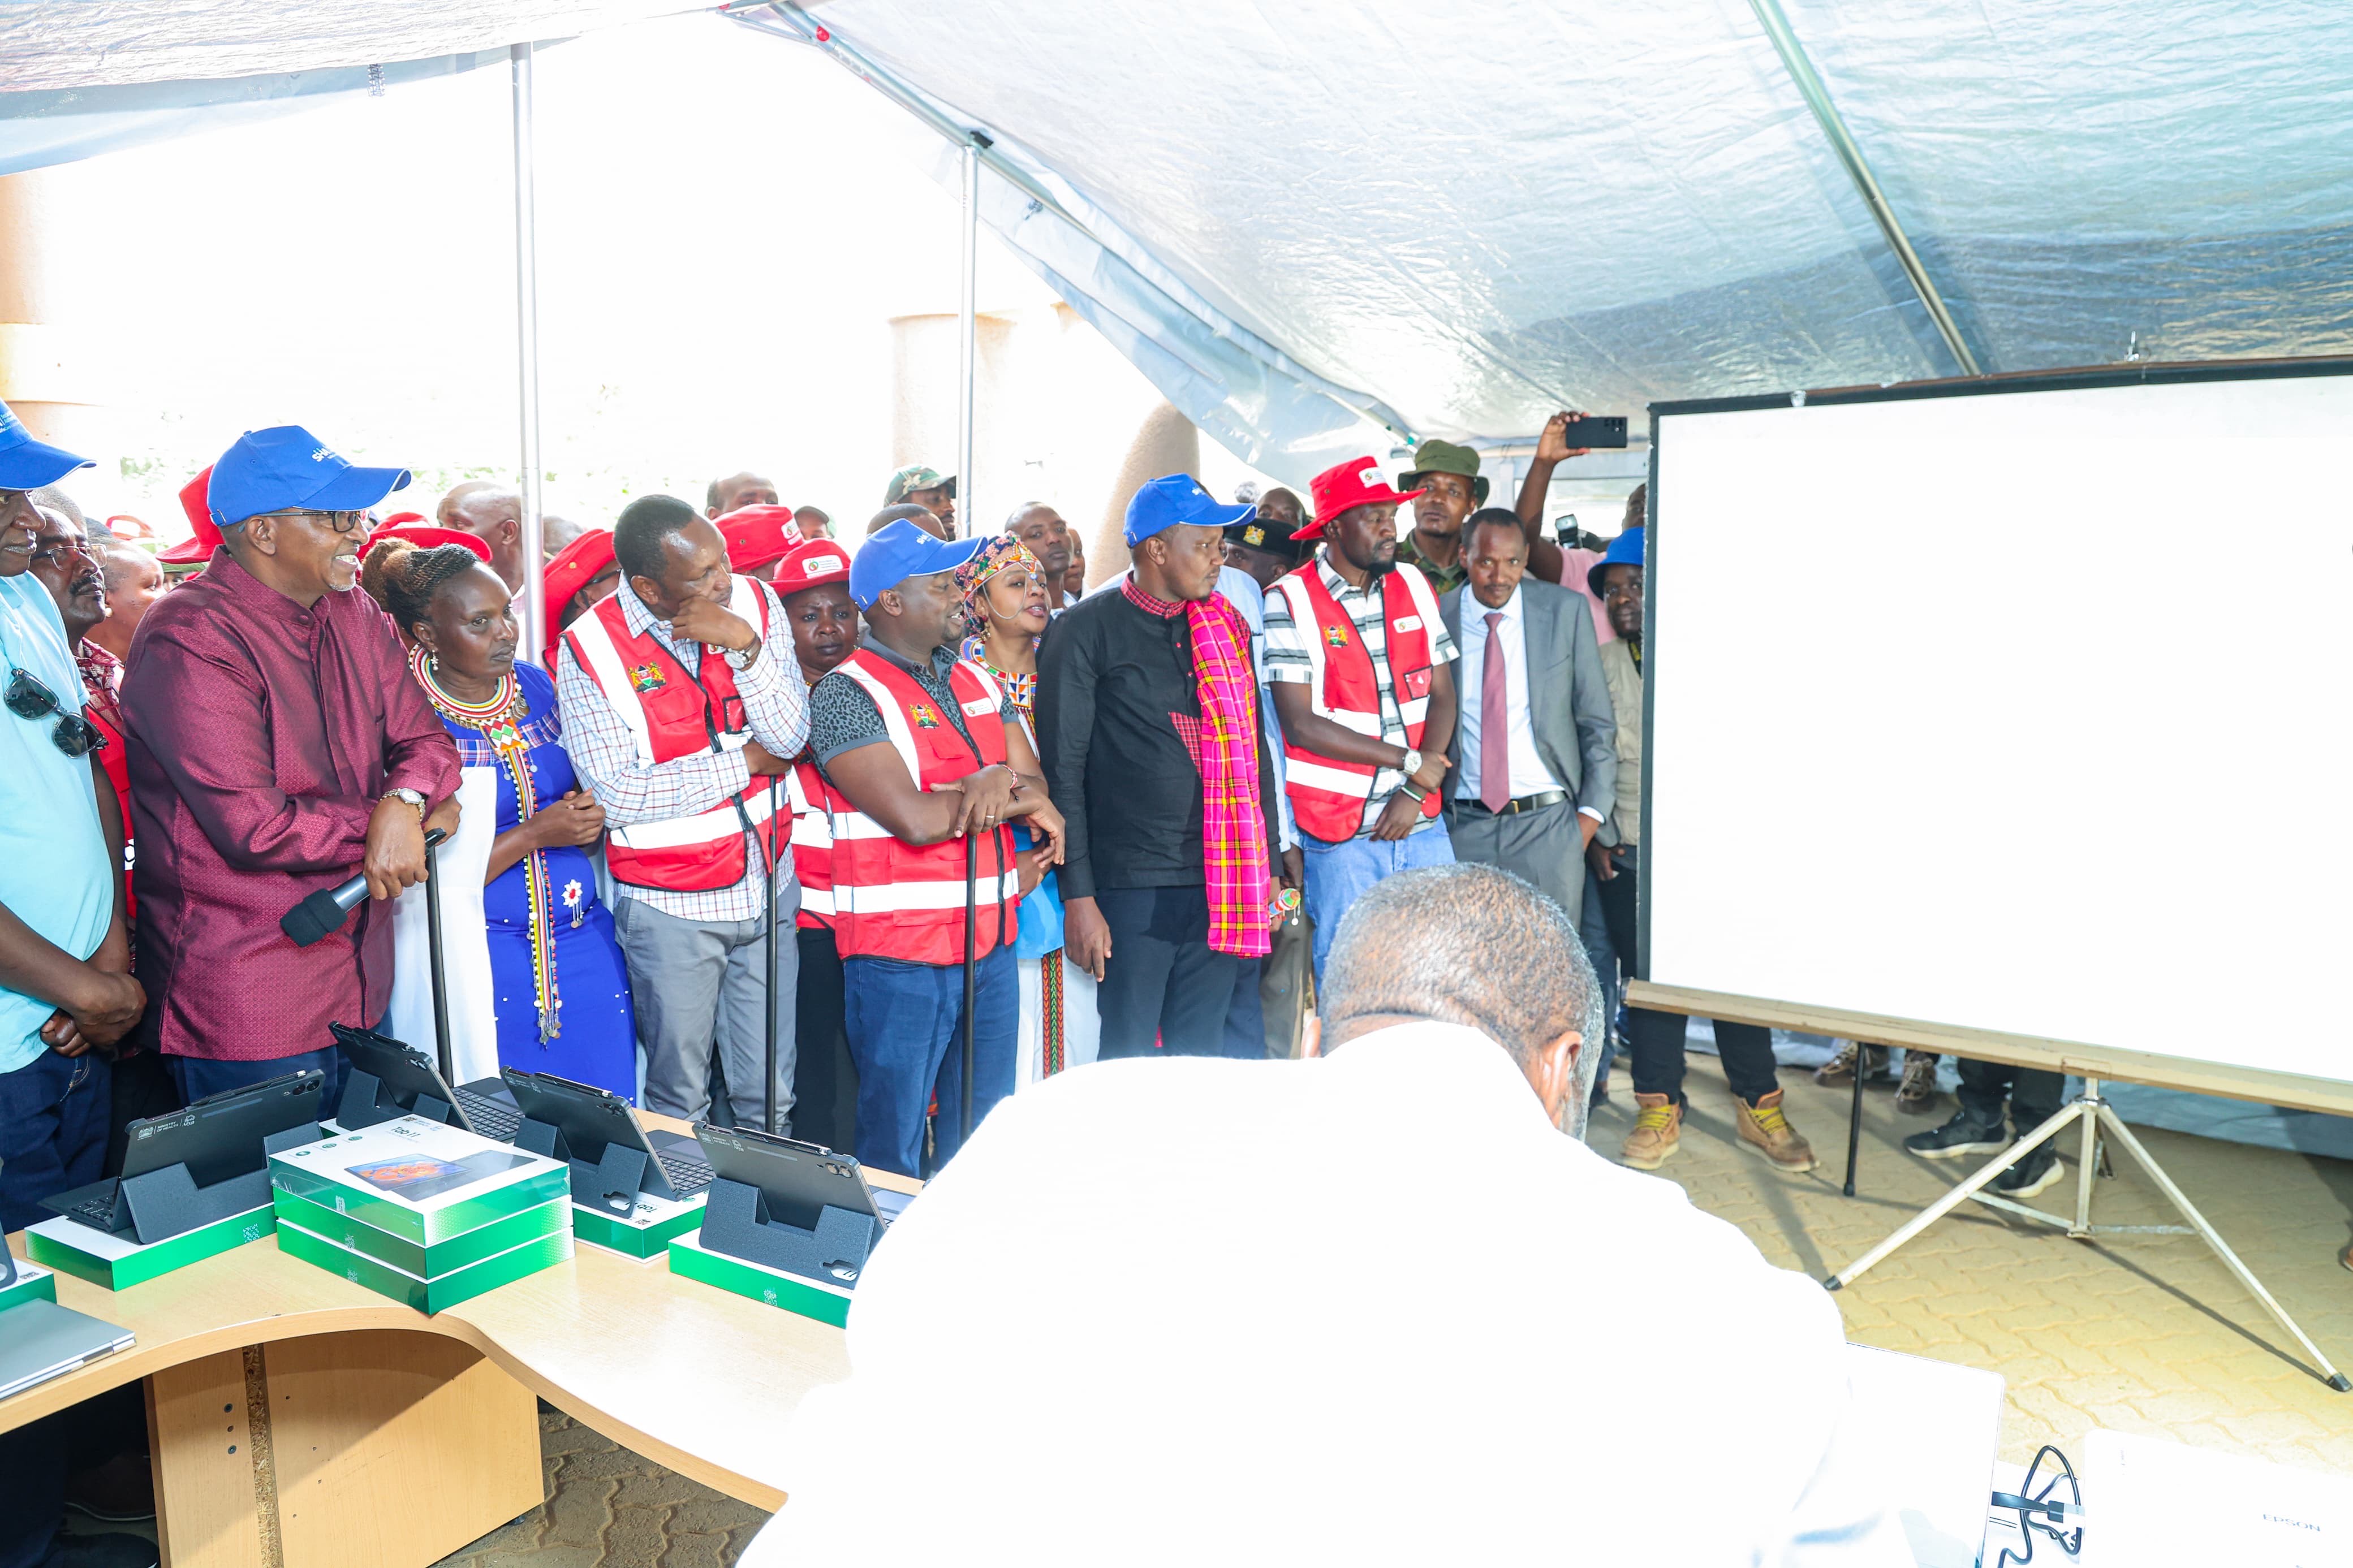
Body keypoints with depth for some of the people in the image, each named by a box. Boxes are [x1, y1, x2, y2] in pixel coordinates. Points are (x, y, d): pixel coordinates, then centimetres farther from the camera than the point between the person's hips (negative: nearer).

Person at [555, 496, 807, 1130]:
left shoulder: (755, 603, -3)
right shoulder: (590, 648, -12)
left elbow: (790, 738, -9)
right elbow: (616, 794, -17)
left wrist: (745, 645, -23)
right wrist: (746, 761, -12)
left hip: (767, 886, 3)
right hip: (669, 904, -3)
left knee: (770, 1095, 14)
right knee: (679, 1096, 11)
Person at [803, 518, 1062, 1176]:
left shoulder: (979, 684, 12)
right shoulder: (845, 694, -11)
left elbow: (1035, 789, 7)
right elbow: (916, 819, -21)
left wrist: (1004, 790, -16)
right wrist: (992, 783, -5)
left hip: (991, 945, 7)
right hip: (900, 953, -7)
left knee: (981, 1140, 17)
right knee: (894, 1148, 5)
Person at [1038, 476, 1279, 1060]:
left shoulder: (1226, 626, 11)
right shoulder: (1088, 630, -4)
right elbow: (1063, 769, -6)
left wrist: (1268, 863, 13)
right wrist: (1079, 895, -10)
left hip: (1222, 886, 5)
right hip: (1131, 887, -4)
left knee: (1201, 1055, 13)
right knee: (1128, 1060, 4)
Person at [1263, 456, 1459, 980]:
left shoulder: (1413, 586, 8)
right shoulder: (1291, 600, -8)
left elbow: (1442, 696, 6)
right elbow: (1300, 724, -13)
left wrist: (1416, 792, -7)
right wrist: (1408, 761, -10)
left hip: (1420, 822, 4)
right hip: (1340, 832, -4)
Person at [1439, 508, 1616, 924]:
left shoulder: (1566, 610, 2)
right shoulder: (1436, 619, 1)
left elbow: (1598, 721, 5)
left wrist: (1592, 810, 0)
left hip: (1548, 823, 0)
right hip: (1464, 824, 0)